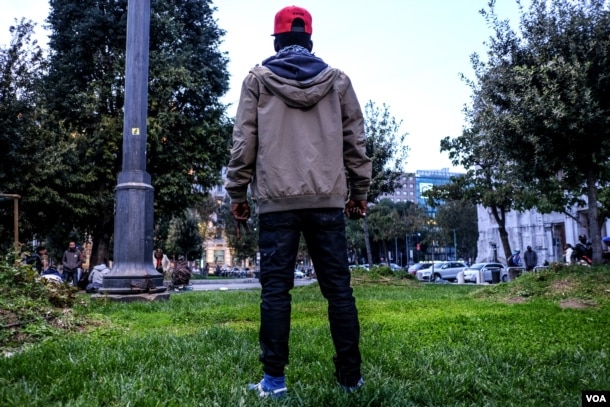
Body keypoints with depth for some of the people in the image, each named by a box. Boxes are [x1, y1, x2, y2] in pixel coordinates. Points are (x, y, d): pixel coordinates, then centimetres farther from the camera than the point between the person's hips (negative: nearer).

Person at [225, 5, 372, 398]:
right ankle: (351, 376, 11)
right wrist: (360, 192, 17)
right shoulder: (338, 79, 12)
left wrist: (238, 193, 9)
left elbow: (244, 142, 3)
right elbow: (355, 141, 11)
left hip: (277, 199, -1)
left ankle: (274, 378, 4)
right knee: (339, 287, 5)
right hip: (328, 198, 2)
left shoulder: (257, 79, 7)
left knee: (276, 288, 1)